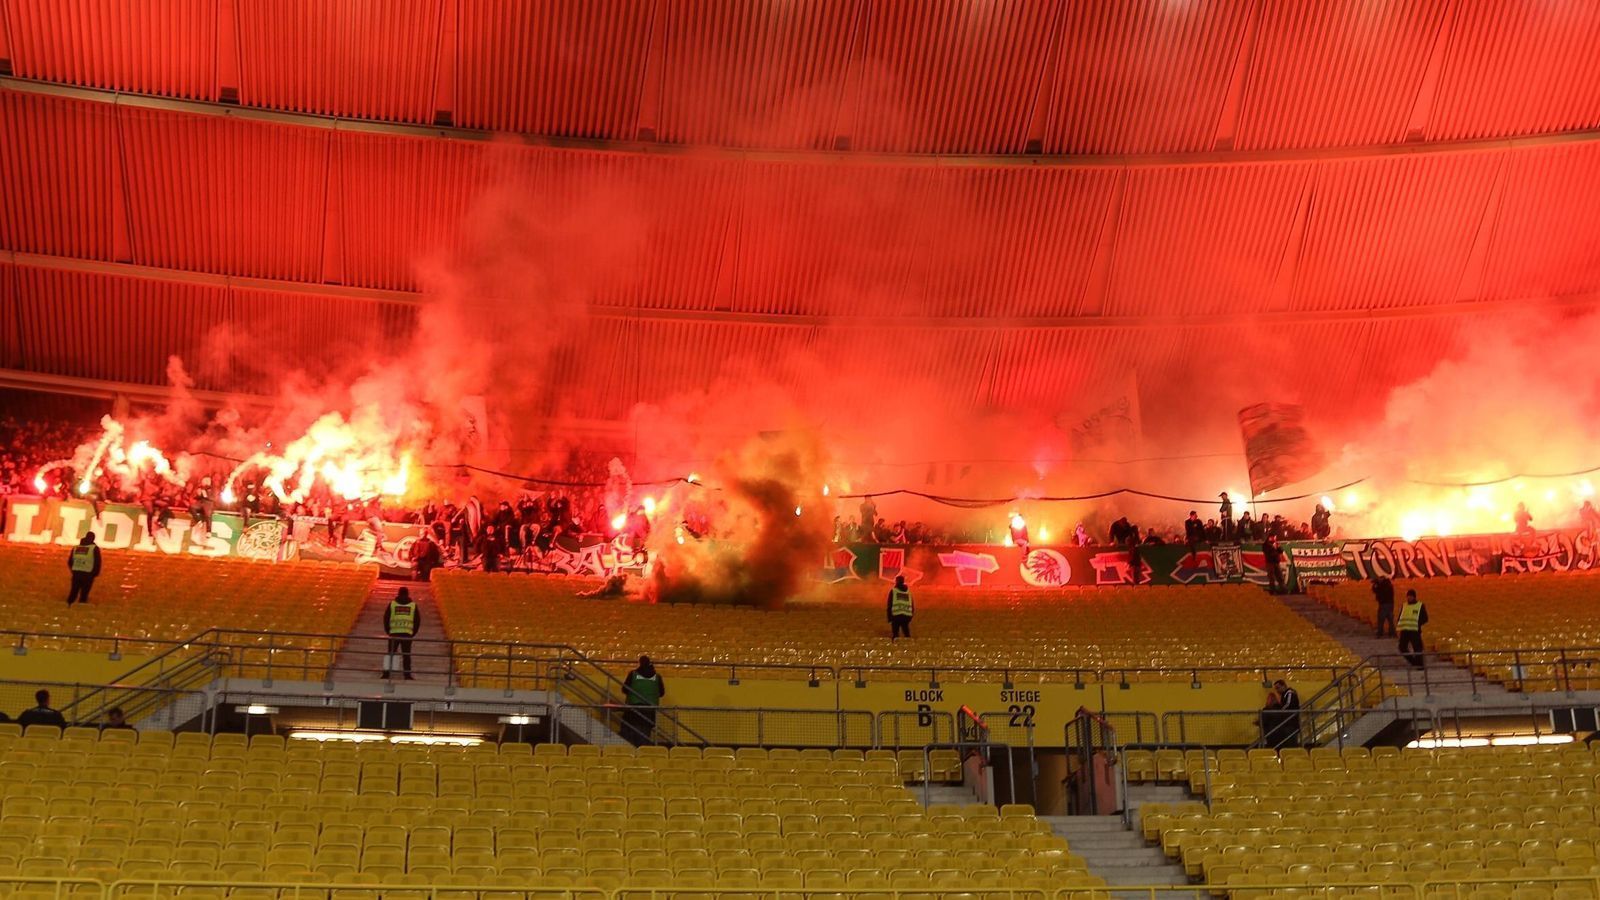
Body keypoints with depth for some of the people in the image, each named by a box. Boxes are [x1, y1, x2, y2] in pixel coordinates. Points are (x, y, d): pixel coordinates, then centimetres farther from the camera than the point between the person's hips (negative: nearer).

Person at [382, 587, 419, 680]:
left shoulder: (392, 604, 4)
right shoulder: (413, 605, 6)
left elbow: (386, 618, 5)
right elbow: (417, 620, 7)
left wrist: (388, 631, 14)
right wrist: (413, 633, 15)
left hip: (394, 633, 0)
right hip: (407, 633, 0)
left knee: (391, 654, 8)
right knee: (407, 655, 5)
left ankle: (386, 673, 3)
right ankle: (407, 674, 1)